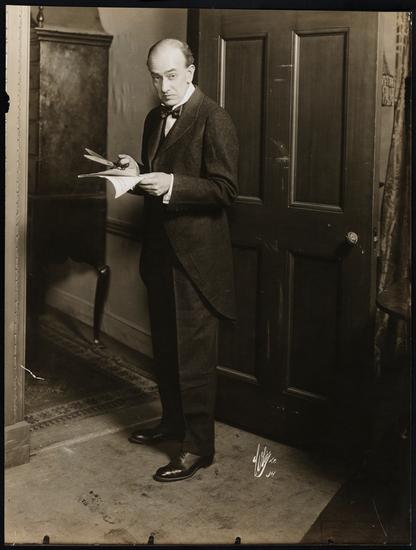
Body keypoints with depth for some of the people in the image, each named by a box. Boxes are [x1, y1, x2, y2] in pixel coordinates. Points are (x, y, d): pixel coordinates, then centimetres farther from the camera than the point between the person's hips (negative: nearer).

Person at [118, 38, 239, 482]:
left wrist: (171, 184, -25)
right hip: (160, 250, 8)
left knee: (194, 354, -1)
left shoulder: (213, 119, -11)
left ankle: (198, 446, 9)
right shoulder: (155, 119, 13)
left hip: (196, 256, -8)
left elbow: (225, 188, -16)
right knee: (164, 347, 18)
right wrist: (138, 176, -1)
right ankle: (173, 421, 35)